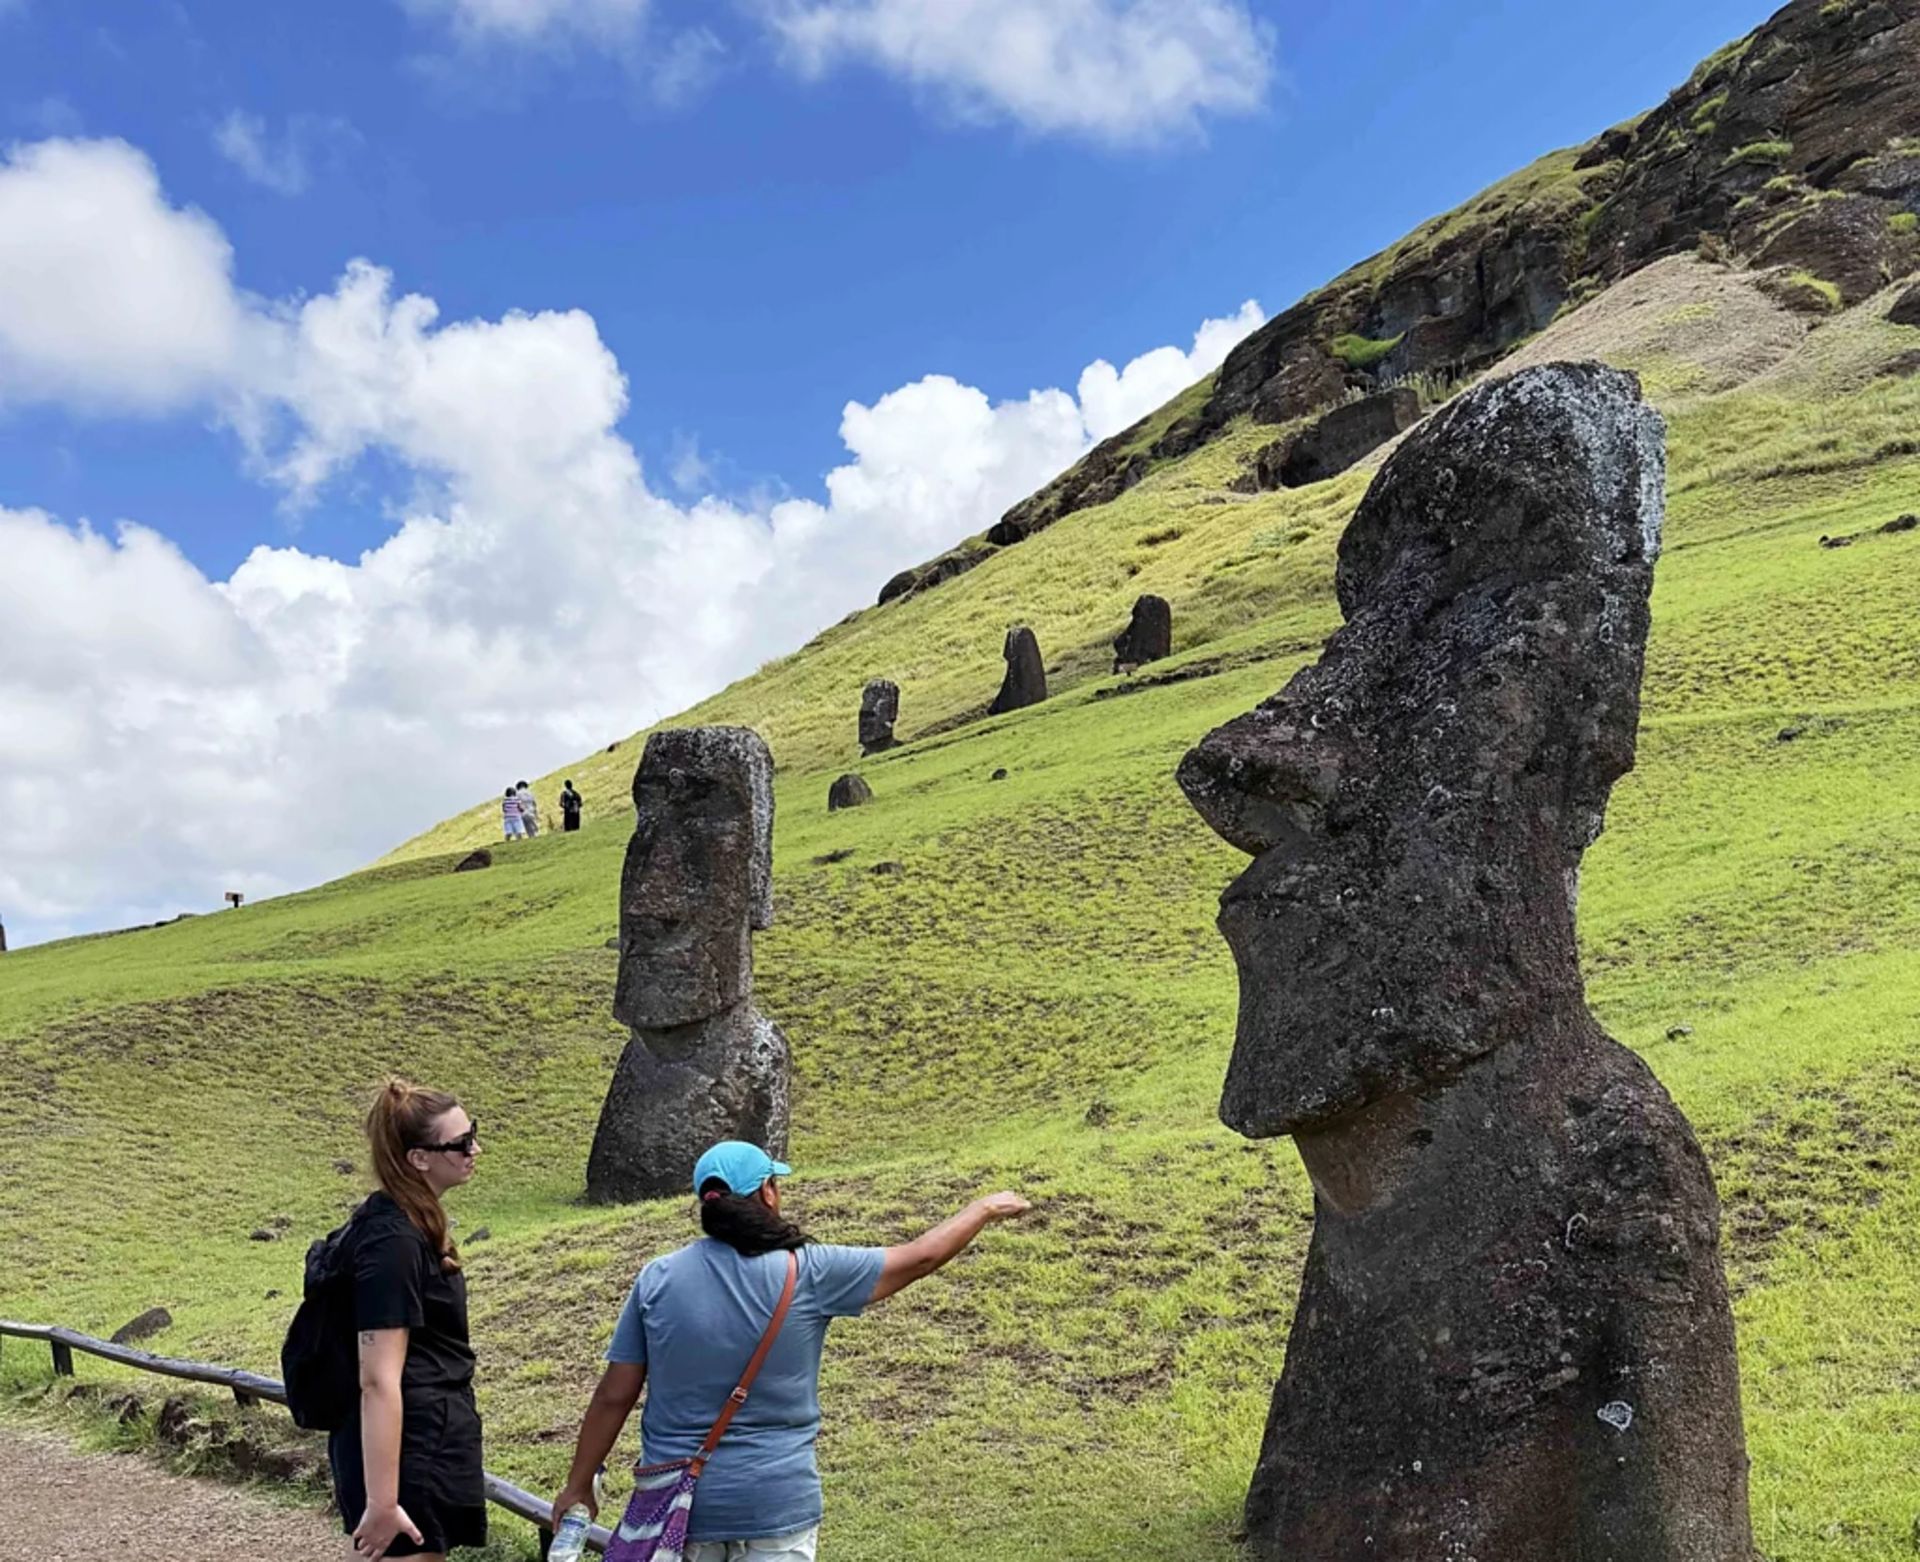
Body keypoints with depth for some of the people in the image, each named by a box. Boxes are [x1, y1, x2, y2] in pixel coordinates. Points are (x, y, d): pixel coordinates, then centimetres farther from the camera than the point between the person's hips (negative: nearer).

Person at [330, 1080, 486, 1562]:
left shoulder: (403, 1221, 8)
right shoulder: (393, 1242, -22)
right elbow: (378, 1380, -24)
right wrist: (381, 1501, -24)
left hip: (428, 1443, 10)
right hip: (407, 1454, -10)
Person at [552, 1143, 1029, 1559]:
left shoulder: (658, 1280, -6)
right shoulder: (807, 1273, -12)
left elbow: (614, 1396, -1)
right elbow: (918, 1259, -1)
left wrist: (578, 1484, 12)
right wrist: (984, 1209, 15)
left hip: (678, 1500, 3)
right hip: (775, 1504, -2)